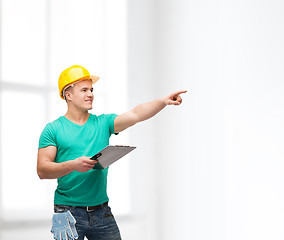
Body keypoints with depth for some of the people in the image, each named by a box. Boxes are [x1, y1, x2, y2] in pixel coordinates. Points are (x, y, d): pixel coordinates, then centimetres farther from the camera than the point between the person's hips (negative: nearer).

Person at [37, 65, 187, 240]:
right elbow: (42, 170, -8)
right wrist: (73, 165, -23)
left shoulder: (103, 123, 8)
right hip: (68, 212, -3)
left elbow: (135, 114, -6)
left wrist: (164, 101, -22)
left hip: (101, 211, 3)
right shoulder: (53, 130, 0)